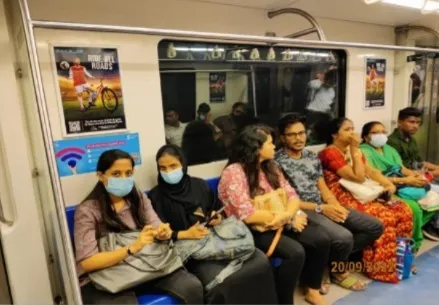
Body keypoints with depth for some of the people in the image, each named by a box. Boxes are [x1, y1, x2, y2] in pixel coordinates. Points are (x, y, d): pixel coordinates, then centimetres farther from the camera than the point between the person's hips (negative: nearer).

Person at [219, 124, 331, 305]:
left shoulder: (270, 167, 8)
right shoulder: (234, 173, -17)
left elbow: (291, 195, 3)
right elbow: (248, 215, -24)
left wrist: (288, 215, -21)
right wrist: (288, 218, -17)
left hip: (280, 223, 7)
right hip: (252, 230, -7)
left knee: (321, 240, -9)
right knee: (295, 252, -27)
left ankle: (312, 290, 13)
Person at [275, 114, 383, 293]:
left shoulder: (312, 157, 13)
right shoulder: (277, 162, -10)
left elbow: (323, 188, 14)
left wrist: (335, 205, -8)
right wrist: (321, 208, -16)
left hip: (325, 207, 8)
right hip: (302, 211, -8)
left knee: (375, 227, 2)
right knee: (344, 237, -29)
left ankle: (334, 258, 6)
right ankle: (339, 271, 6)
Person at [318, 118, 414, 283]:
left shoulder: (352, 150, 15)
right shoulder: (330, 153, -14)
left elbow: (371, 171, 10)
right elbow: (358, 178, -17)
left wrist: (388, 184, -6)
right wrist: (356, 150, -14)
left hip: (363, 195, 9)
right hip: (345, 200, -9)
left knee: (403, 209, -4)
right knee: (385, 217, -23)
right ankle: (382, 269, -7)